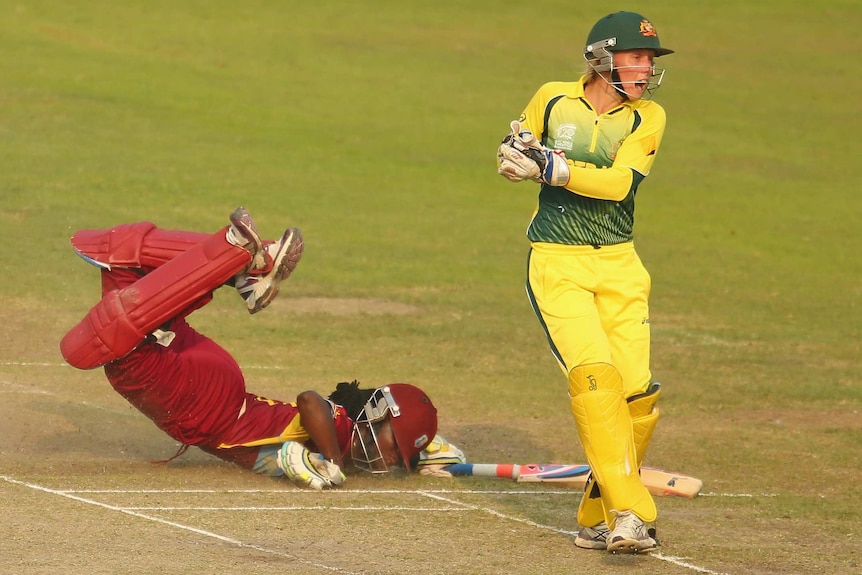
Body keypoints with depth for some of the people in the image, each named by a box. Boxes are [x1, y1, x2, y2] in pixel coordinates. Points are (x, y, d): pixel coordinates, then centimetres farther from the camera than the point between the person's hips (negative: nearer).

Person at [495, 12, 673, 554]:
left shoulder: (647, 117, 1)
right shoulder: (552, 100, 1)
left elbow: (618, 182, -14)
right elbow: (512, 158, 15)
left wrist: (549, 166, -22)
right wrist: (522, 149, -7)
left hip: (619, 266, 2)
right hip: (556, 265, -2)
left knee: (637, 391, -6)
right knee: (595, 375, -21)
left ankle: (600, 517, 11)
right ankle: (630, 513, -25)